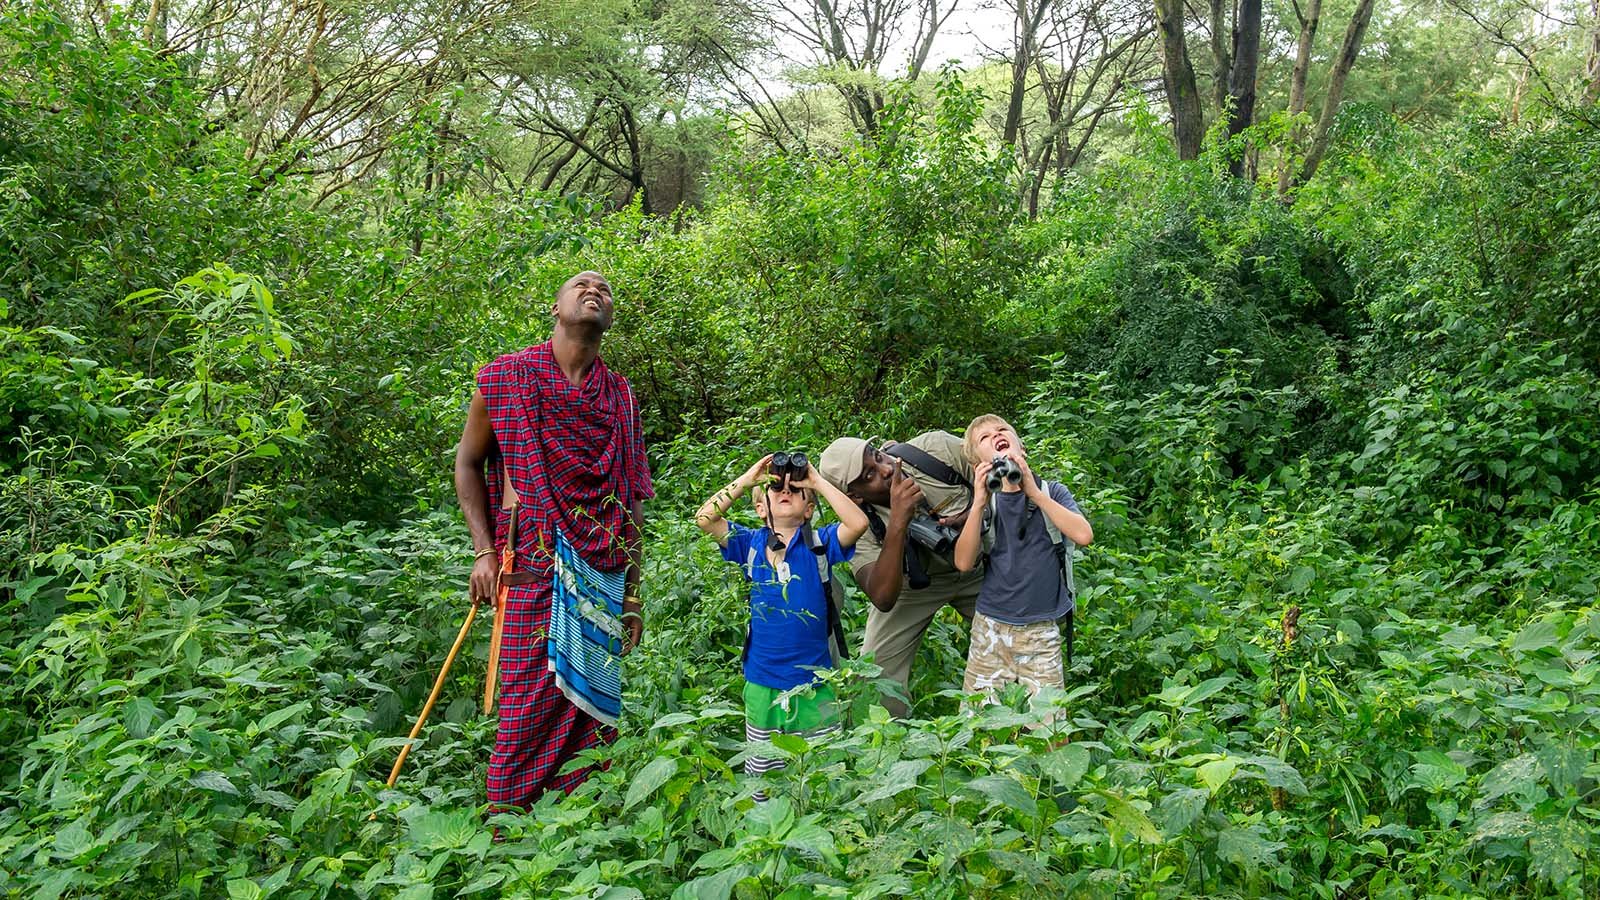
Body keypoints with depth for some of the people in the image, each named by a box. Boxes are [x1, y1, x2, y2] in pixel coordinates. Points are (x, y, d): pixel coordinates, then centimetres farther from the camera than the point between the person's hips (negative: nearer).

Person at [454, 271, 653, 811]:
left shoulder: (620, 396, 12)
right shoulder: (506, 377, 5)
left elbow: (633, 499, 13)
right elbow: (467, 463, 10)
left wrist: (632, 595, 9)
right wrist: (484, 552, -1)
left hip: (603, 577, 3)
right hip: (532, 566, -3)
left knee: (591, 706, 4)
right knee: (529, 706, -4)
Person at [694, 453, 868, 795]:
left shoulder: (820, 543, -2)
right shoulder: (750, 544, 2)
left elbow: (858, 523, -19)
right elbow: (704, 518, -8)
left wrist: (818, 481, -12)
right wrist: (746, 479, -6)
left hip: (814, 680, -1)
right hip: (762, 681, 2)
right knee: (760, 773, 12)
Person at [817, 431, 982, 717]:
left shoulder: (938, 447, -27)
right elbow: (883, 599, -43)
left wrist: (974, 514, -31)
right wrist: (898, 520, -50)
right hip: (913, 581, -2)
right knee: (877, 673, -12)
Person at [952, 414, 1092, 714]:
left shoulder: (1052, 493, 2)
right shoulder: (984, 503, 5)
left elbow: (1084, 535, -16)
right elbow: (964, 563, -8)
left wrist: (1033, 491, -17)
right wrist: (979, 504, -18)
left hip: (1041, 632, -1)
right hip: (990, 630, 1)